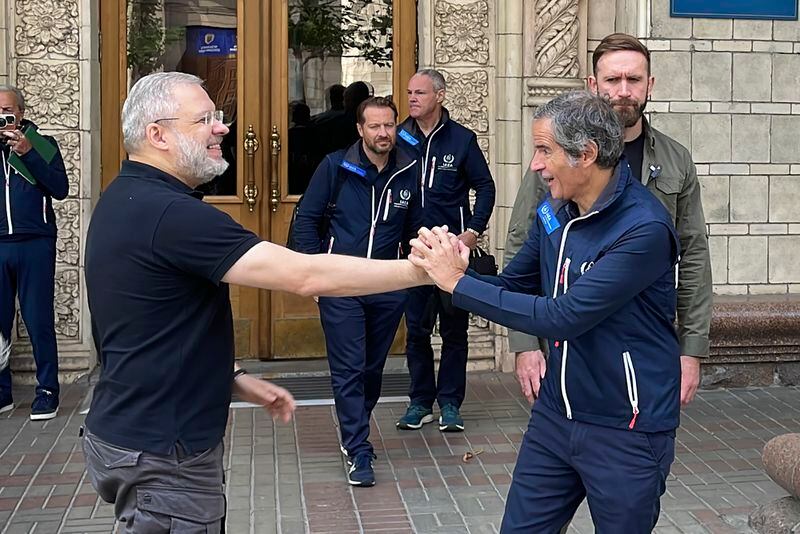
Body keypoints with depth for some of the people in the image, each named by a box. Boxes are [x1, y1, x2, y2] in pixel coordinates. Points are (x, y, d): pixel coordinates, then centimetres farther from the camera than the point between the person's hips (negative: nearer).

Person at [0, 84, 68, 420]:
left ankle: (48, 391, 8)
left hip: (35, 245, -2)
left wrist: (28, 152, -13)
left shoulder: (42, 144, 6)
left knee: (39, 321, 0)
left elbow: (61, 190, -8)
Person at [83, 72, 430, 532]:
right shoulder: (169, 213, -25)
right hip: (160, 454, -10)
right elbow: (305, 275, -29)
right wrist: (421, 270, -23)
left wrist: (234, 379, 10)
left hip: (132, 430, 10)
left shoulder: (127, 200, 8)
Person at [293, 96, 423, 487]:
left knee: (373, 367, 14)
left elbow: (415, 227, 14)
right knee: (348, 370, -3)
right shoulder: (336, 166, -6)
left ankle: (354, 434, 35)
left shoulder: (410, 172, 1)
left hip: (389, 289, 3)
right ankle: (358, 452, 4)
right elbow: (306, 218, 0)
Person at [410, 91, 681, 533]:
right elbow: (514, 286, 9)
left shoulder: (644, 228, -22)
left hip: (626, 430, -6)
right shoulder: (554, 211, 0)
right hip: (555, 414, 6)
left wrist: (458, 283, -22)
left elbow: (564, 316, -27)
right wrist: (457, 271, -12)